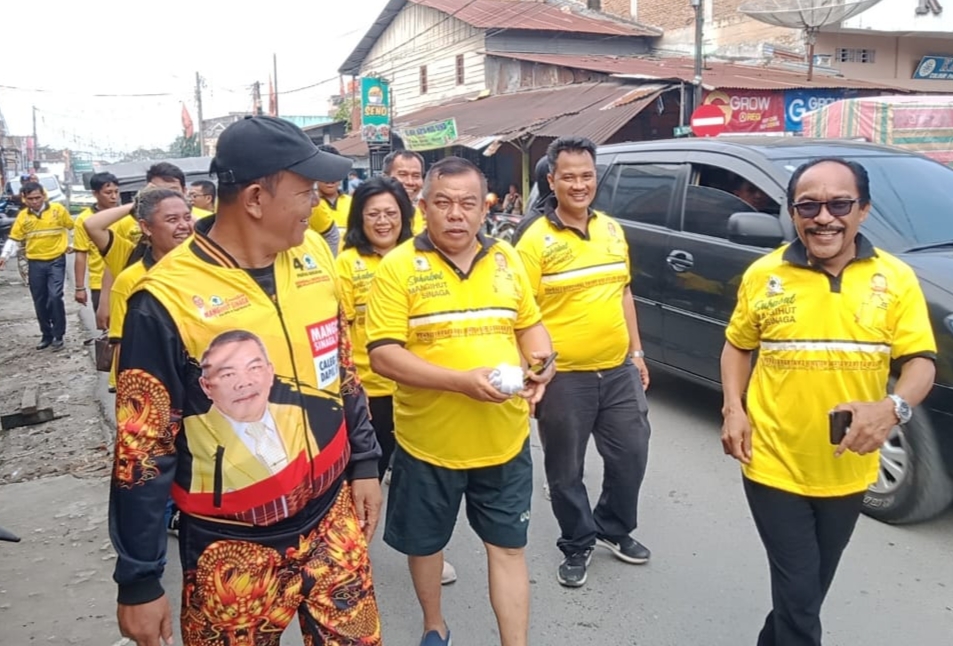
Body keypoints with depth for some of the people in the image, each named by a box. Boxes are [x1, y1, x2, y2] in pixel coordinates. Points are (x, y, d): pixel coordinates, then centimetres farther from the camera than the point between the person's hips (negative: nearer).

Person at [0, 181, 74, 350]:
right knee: (40, 301, 9)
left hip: (56, 261, -3)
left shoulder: (58, 209, -6)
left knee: (55, 297, -14)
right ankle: (46, 335, 23)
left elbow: (72, 227, 8)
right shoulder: (23, 216, 1)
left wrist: (69, 244, 6)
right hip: (35, 263, 3)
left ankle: (58, 336, -1)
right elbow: (14, 239, 3)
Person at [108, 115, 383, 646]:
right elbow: (142, 448, -13)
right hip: (235, 545, -4)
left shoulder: (313, 253, -3)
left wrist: (365, 461, 10)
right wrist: (139, 581, -8)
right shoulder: (169, 298, -20)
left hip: (332, 516, 5)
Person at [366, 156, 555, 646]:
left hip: (505, 439, 3)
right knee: (425, 543, 18)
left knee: (508, 547, 11)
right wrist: (460, 380, -26)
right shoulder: (398, 266, -11)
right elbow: (382, 355, -17)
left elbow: (529, 324, 14)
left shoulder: (506, 259, 3)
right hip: (428, 441, -2)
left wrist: (541, 363, -8)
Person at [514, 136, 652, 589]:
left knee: (631, 453, 16)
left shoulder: (612, 230, 8)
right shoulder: (535, 238, -11)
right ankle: (577, 545, 30)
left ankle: (615, 529, 40)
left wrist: (637, 352, 15)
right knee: (566, 470, 9)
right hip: (564, 377, -5)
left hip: (618, 370, 6)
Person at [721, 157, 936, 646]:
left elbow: (921, 361, -4)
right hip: (773, 465, -2)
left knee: (812, 586, 21)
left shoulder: (896, 279, -4)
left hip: (847, 471, 3)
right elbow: (737, 346, 7)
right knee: (798, 592, 0)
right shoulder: (763, 275, -5)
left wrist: (894, 407, -25)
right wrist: (733, 409, -8)